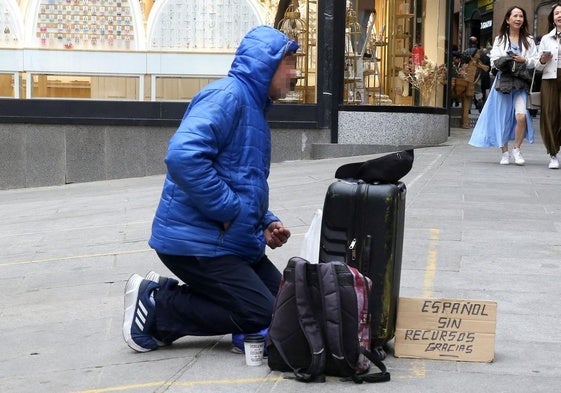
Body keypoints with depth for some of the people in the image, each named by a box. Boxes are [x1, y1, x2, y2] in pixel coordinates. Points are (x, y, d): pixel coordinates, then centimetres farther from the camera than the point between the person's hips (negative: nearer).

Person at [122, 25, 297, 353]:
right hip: (197, 241, -10)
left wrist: (266, 223, 9)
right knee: (261, 314, -13)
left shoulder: (254, 107, 18)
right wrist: (229, 210, -24)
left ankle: (166, 294, 10)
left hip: (235, 241, 10)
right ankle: (156, 308, -3)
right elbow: (183, 156, -32)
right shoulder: (227, 96, -15)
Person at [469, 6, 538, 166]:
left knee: (521, 115, -18)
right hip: (503, 80, 0)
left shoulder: (528, 40, 12)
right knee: (503, 118, 0)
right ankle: (504, 153, 12)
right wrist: (504, 61, -15)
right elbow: (494, 61, 3)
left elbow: (535, 62, 9)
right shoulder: (500, 39, 10)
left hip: (521, 82, 0)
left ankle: (516, 150, -2)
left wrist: (524, 60, -10)